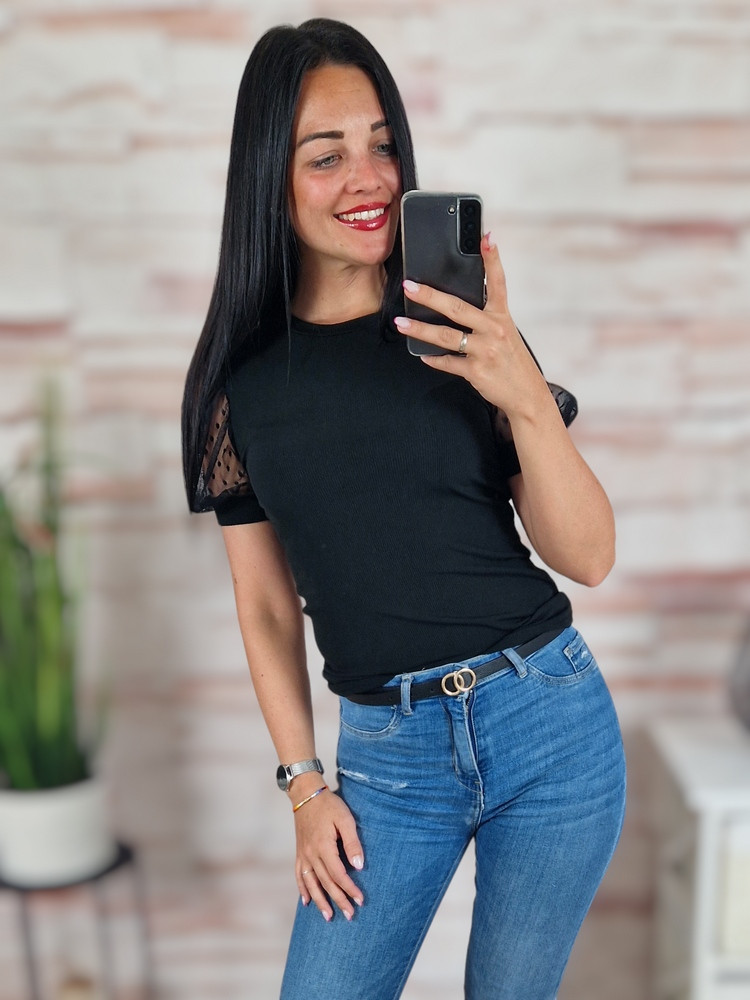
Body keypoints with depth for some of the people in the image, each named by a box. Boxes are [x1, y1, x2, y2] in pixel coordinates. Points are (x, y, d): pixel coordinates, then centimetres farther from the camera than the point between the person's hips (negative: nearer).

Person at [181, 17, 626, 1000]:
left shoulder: (468, 337, -4)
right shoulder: (241, 380, -1)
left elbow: (589, 559, -7)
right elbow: (267, 605, 6)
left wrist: (526, 396, -22)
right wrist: (305, 782, 4)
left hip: (549, 721, 0)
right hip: (385, 750, 1)